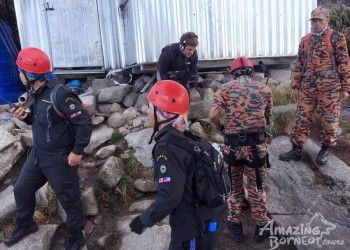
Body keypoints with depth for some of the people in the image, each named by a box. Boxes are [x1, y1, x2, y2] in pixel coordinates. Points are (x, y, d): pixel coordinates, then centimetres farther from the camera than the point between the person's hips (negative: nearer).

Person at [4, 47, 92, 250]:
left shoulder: (60, 95, -27)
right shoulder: (36, 92, 2)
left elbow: (85, 123, -25)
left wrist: (77, 151, -20)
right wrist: (25, 116, -5)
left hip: (60, 159, -9)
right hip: (38, 154, 9)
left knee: (69, 199, 9)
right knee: (22, 189, 23)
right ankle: (26, 224, 50)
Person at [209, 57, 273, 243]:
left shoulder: (225, 89, 3)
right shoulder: (264, 90, 8)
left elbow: (213, 115, -10)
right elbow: (268, 120, 12)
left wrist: (222, 129, 7)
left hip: (232, 145, -1)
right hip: (257, 145, 1)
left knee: (233, 186, 20)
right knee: (256, 187, 19)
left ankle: (235, 224, 33)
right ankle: (261, 225, 33)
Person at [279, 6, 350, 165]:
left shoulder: (337, 38, 0)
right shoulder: (305, 40, 12)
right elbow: (299, 65, 13)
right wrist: (295, 87, 9)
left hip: (330, 87, -3)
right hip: (308, 87, 4)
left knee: (329, 120, 6)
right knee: (302, 119, 4)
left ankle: (325, 149, 23)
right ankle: (296, 150, 11)